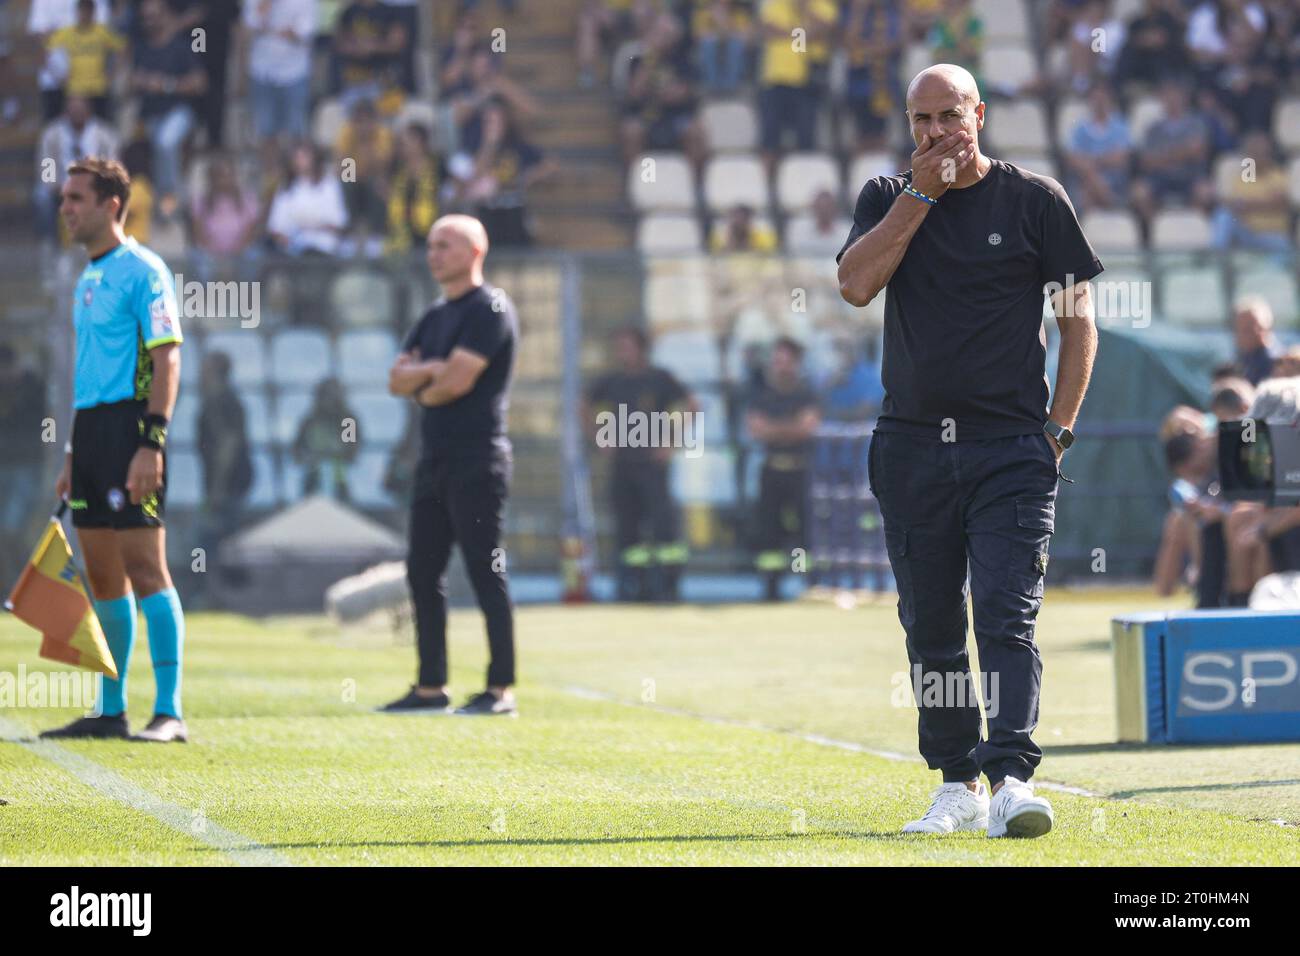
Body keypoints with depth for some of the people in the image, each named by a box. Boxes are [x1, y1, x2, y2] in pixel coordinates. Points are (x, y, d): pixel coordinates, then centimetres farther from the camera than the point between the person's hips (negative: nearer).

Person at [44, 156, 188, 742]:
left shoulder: (142, 271, -8)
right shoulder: (88, 279, 18)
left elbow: (166, 359, -14)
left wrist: (151, 443, -22)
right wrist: (73, 455, 20)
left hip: (130, 427, -9)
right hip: (90, 430, 9)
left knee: (144, 568, -11)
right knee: (102, 578, 9)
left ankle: (168, 712, -11)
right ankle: (111, 710, 13)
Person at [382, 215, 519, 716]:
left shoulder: (489, 309, -9)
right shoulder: (435, 316, 19)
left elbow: (457, 381, -17)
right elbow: (397, 378, 11)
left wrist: (421, 390, 2)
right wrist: (431, 371, -8)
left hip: (476, 461, -9)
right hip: (435, 459, 9)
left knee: (486, 574, -9)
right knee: (423, 574, 9)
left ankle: (501, 689, -8)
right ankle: (430, 688, 14)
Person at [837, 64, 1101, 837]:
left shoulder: (1035, 199, 2)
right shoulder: (888, 199, 10)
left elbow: (1079, 319, 5)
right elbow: (856, 284, -8)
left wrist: (1057, 429, -3)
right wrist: (920, 193, -9)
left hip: (1011, 447, -3)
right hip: (912, 446, 3)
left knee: (1008, 618, -13)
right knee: (932, 628, 7)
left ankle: (1011, 778, -20)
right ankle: (958, 783, 16)